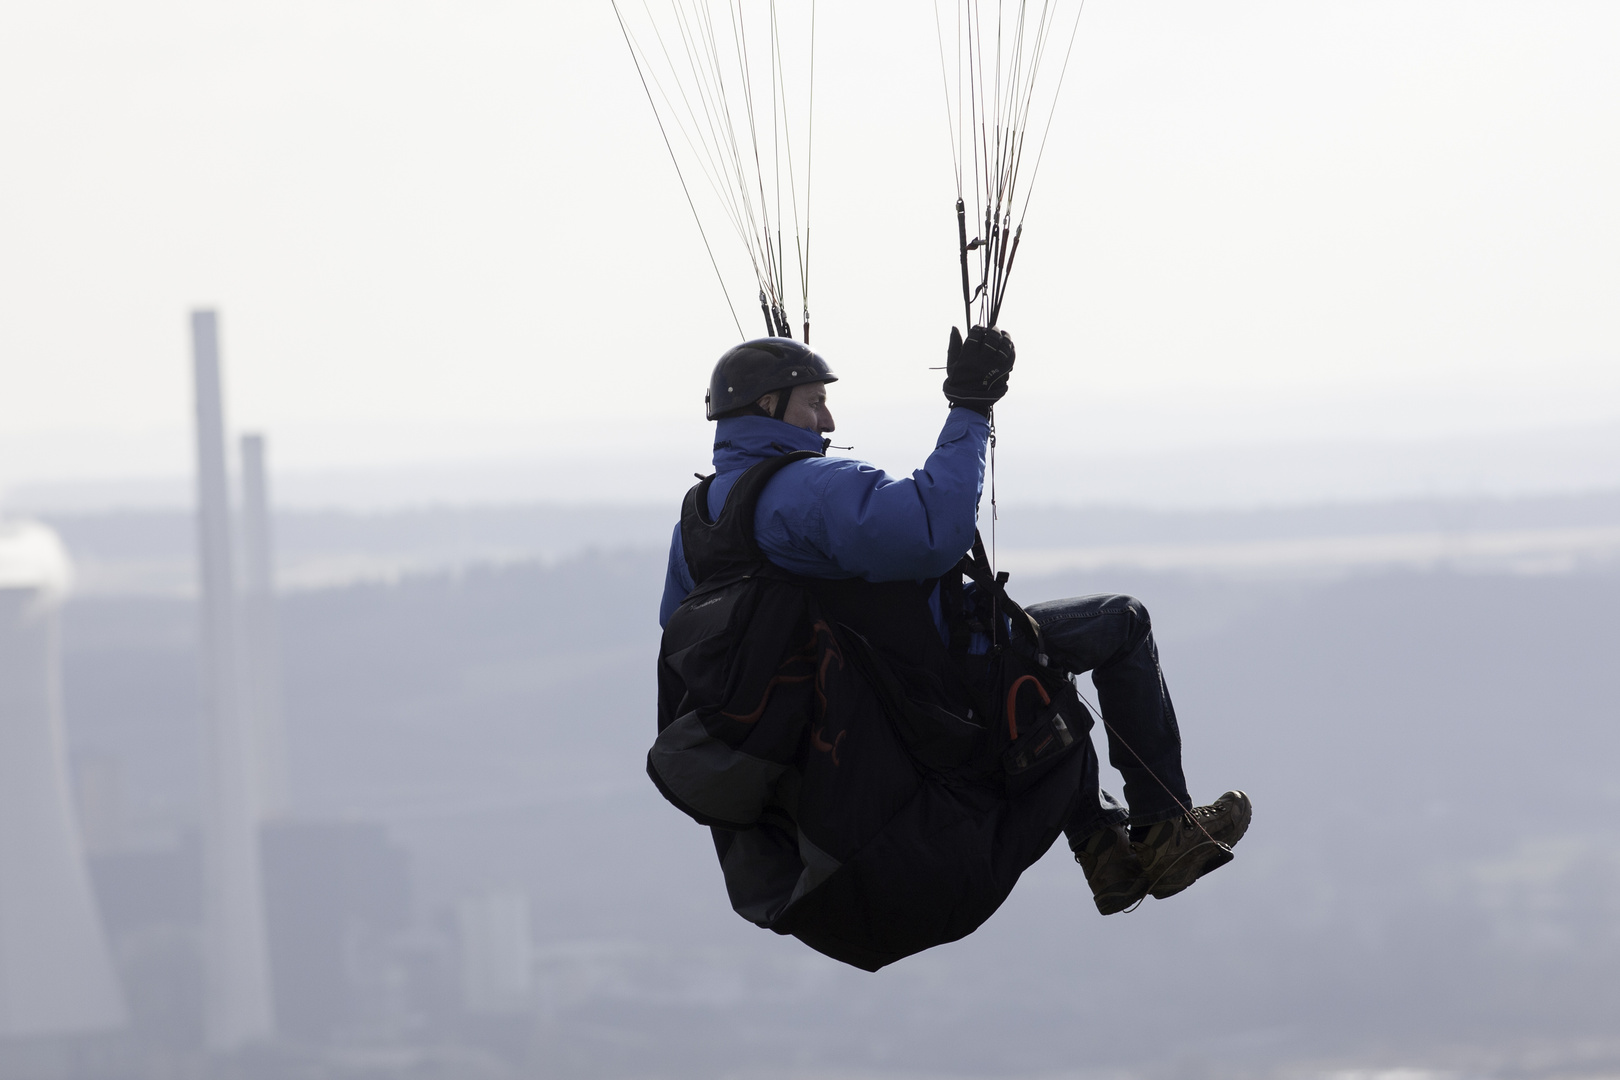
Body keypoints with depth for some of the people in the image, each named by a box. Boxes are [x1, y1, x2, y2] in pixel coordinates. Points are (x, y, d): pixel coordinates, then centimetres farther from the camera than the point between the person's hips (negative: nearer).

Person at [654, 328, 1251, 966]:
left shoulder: (695, 518, 1)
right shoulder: (811, 488, -28)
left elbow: (681, 633, 16)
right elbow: (935, 533, -42)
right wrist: (968, 410, -35)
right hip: (950, 678, -9)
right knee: (1122, 623, 10)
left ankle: (1100, 846, 33)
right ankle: (1165, 828, 12)